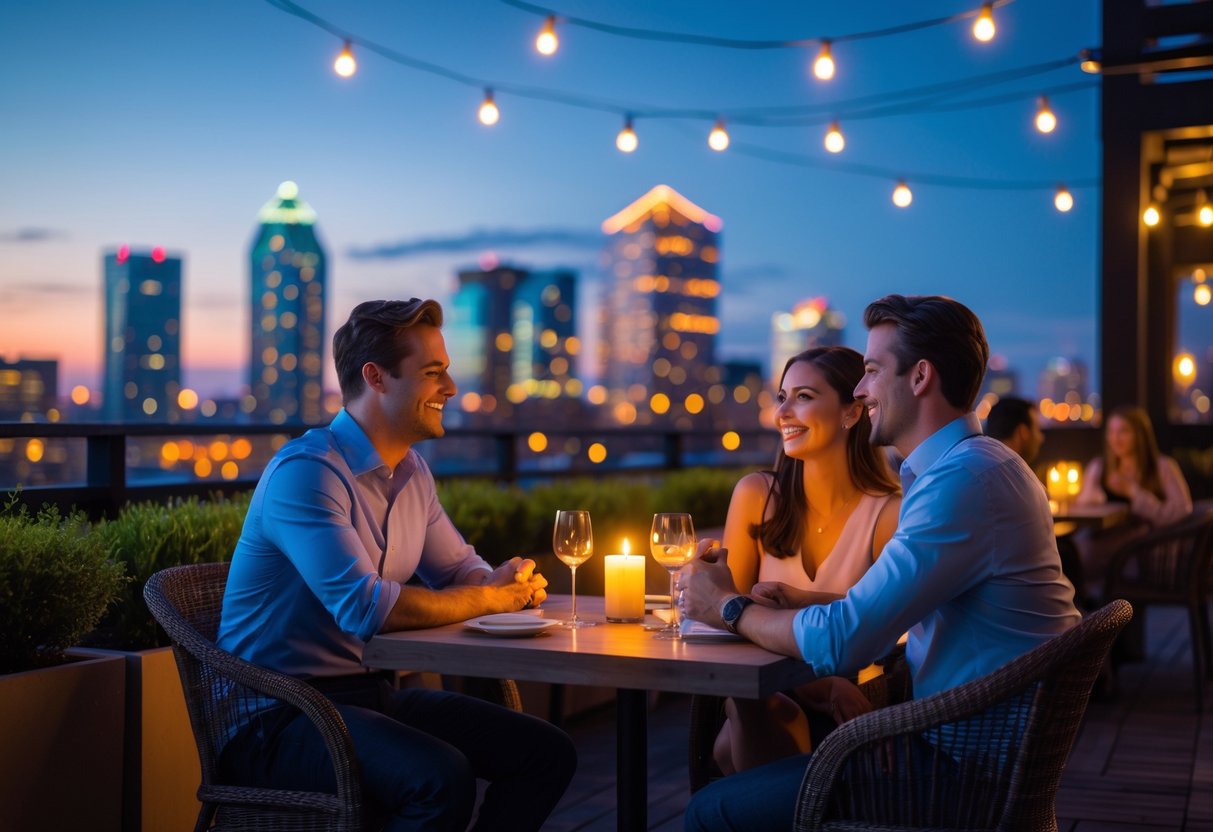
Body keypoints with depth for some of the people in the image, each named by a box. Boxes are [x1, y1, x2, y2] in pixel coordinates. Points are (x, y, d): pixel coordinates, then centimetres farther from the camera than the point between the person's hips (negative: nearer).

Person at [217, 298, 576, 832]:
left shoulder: (412, 472, 11)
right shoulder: (306, 471, -19)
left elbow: (460, 571, 21)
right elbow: (364, 608, -29)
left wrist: (513, 582, -4)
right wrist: (487, 598, -15)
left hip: (369, 695, 9)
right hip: (275, 721, -9)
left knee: (548, 753, 0)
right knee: (442, 777, -33)